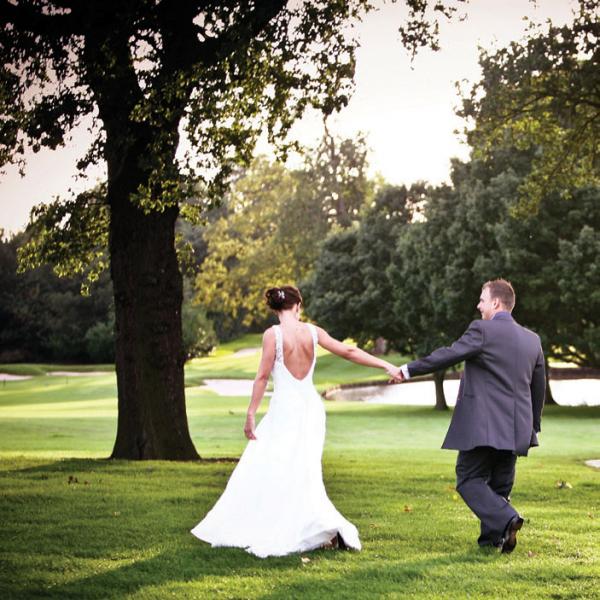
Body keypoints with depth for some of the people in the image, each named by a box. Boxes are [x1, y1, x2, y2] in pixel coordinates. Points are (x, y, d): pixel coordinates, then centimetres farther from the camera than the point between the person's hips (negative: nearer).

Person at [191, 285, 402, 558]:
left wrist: (251, 414, -4)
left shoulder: (273, 334, -10)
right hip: (310, 406, 6)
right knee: (302, 472, 15)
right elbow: (349, 352, 2)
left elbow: (262, 376, -10)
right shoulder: (312, 331, 1)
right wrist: (386, 365, 8)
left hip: (285, 409, -5)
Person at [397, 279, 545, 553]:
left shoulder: (482, 330, -10)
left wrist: (409, 370, -2)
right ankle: (492, 538, 16)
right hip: (516, 428, 7)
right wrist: (532, 426, 26)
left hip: (482, 426, -6)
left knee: (470, 480, 0)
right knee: (499, 484, 16)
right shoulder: (532, 339, 12)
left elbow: (447, 355, -12)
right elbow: (539, 388, 17)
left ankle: (506, 519, -19)